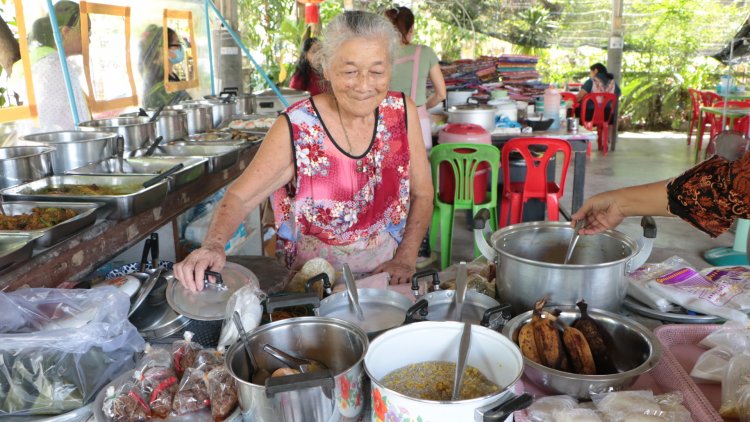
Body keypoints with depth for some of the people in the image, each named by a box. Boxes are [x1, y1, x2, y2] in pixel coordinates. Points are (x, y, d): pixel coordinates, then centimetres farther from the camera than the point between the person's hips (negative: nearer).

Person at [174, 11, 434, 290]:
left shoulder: (403, 112, -5)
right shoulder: (296, 128, -14)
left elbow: (422, 193, 4)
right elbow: (239, 197, -11)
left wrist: (405, 259, -7)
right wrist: (213, 245, -31)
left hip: (387, 273, 3)